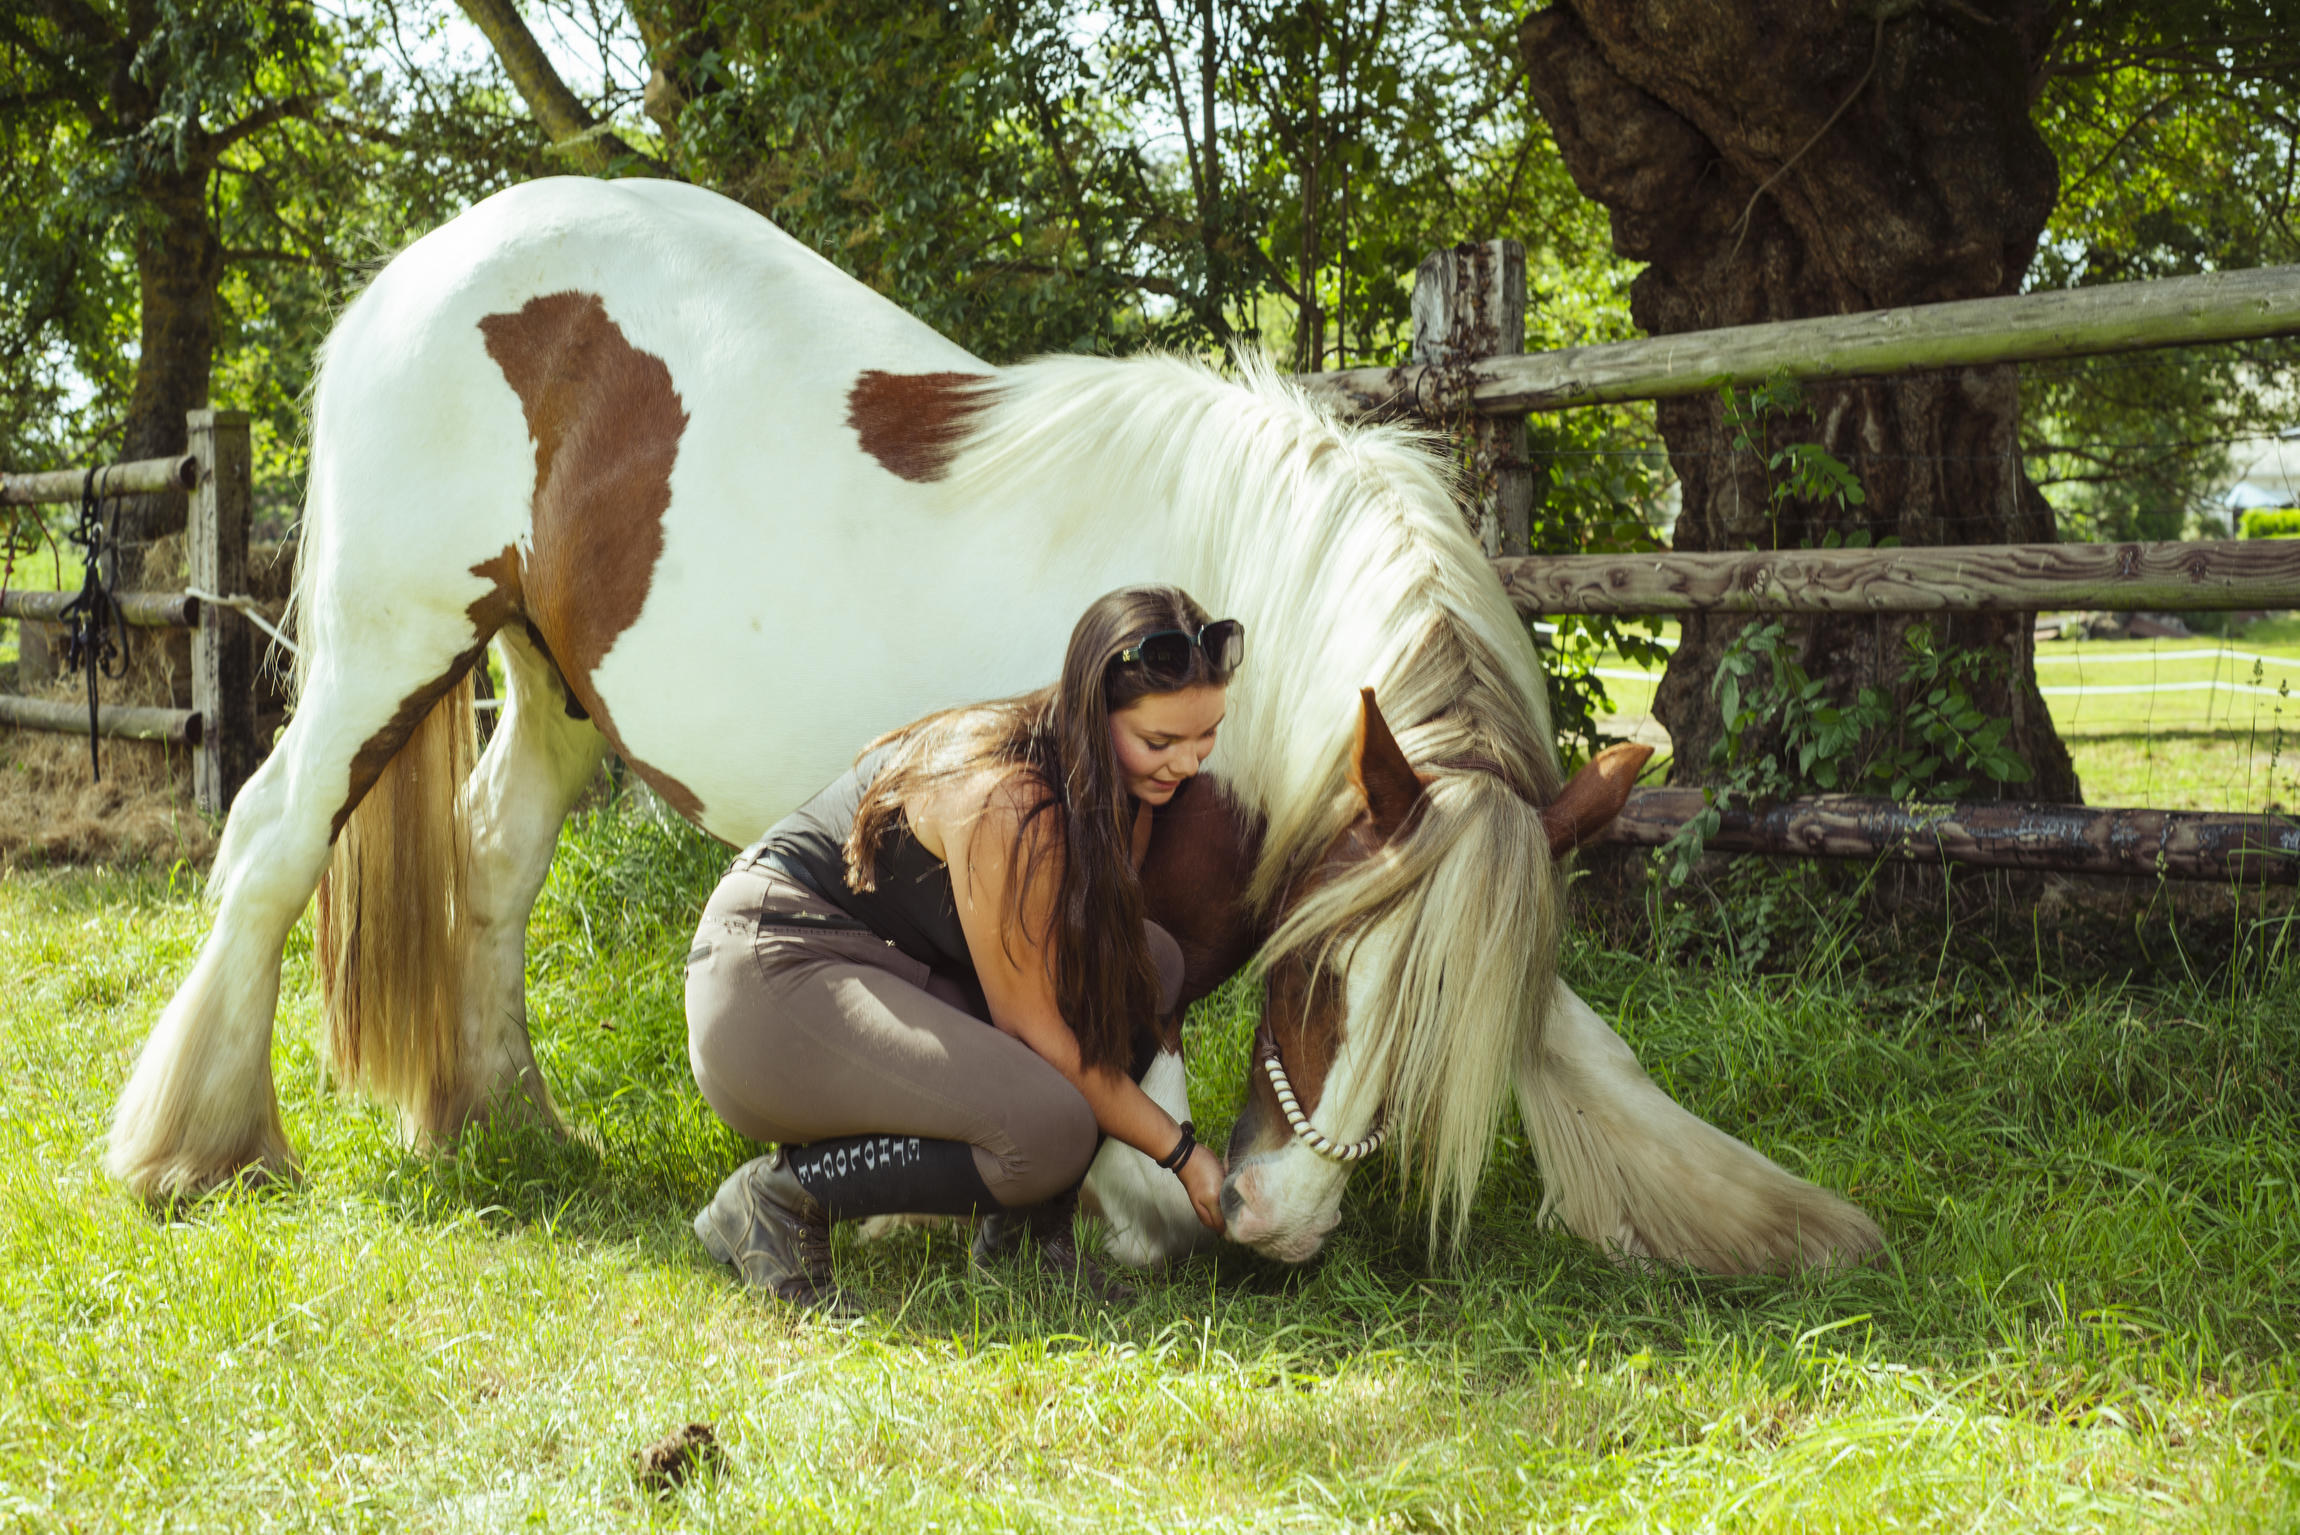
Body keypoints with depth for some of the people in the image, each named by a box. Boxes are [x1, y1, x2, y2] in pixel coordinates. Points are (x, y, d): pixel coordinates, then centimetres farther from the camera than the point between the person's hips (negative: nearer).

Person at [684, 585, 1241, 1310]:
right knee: (1052, 1131, -27)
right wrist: (1181, 1151, -14)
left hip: (903, 971, 9)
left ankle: (1025, 1221, 4)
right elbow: (1030, 1027, -21)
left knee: (1150, 962, -5)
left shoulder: (1123, 790, 0)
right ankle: (776, 1195, -8)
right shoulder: (1007, 796, -27)